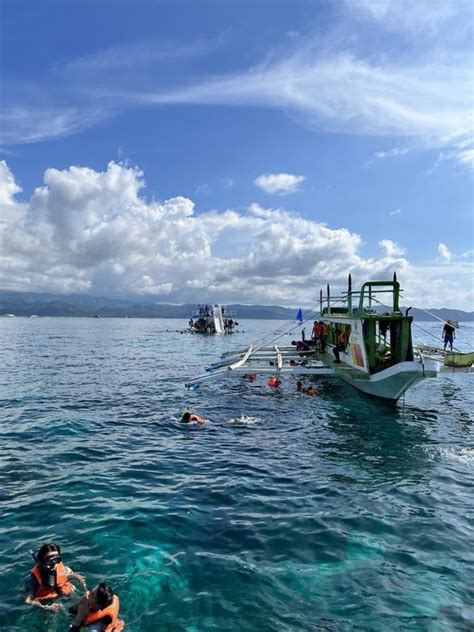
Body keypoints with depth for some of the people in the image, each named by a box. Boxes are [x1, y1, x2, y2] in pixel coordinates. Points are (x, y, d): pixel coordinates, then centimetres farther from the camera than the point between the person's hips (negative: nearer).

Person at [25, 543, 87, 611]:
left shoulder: (63, 570, -15)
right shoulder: (35, 577, -24)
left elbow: (79, 578, -2)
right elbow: (28, 600, -25)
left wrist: (86, 591, -13)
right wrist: (47, 607, -34)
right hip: (45, 603, -2)